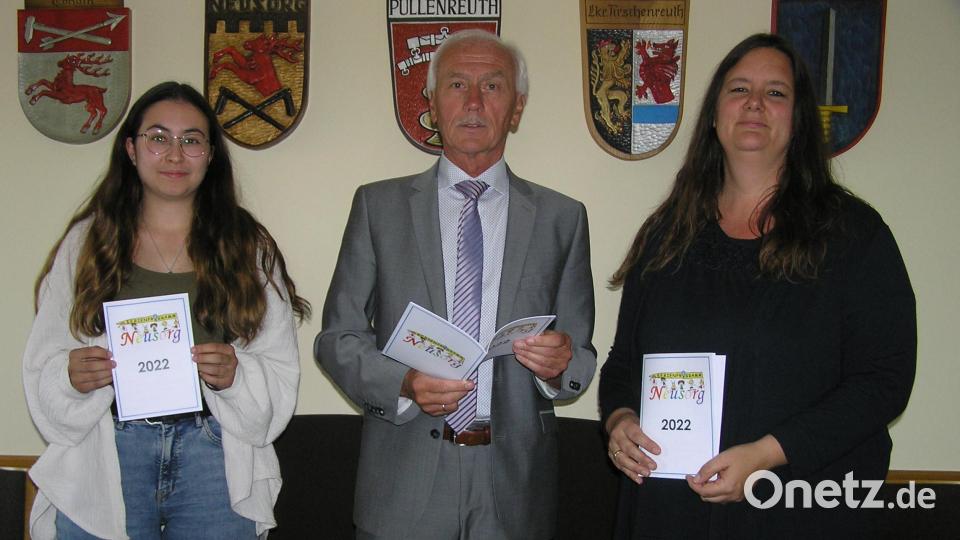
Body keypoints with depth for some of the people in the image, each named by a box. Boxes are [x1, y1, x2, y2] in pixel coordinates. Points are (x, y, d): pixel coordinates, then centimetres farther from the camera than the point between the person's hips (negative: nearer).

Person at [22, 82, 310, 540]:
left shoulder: (248, 245, 6)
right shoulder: (87, 241, 7)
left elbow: (280, 373, 3)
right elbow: (42, 368, 6)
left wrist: (235, 375, -16)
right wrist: (71, 376, -14)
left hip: (216, 461, 0)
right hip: (106, 457, 0)